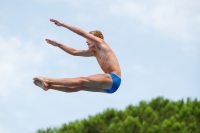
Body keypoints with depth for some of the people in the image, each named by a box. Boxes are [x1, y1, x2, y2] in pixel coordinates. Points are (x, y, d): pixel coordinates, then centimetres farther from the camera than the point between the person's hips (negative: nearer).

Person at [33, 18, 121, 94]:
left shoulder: (101, 43, 5)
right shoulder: (93, 52, 27)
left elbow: (82, 33, -1)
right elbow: (74, 52, 32)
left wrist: (63, 24, 2)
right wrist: (58, 44, 26)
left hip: (113, 79, -9)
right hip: (109, 84, 9)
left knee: (82, 81, -18)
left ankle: (49, 81, -25)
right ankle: (49, 85, -5)